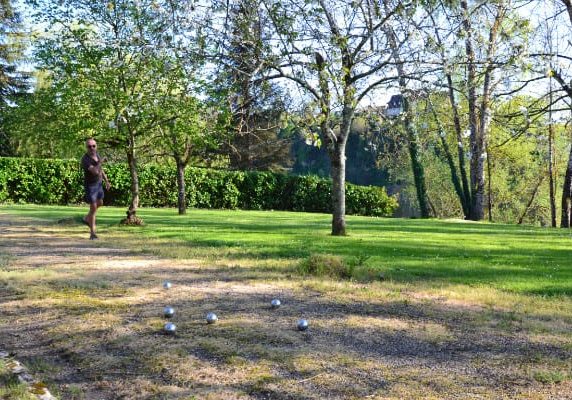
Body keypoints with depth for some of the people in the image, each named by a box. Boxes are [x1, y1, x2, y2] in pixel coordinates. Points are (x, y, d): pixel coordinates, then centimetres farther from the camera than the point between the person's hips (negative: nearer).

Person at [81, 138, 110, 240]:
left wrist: (106, 181, 10)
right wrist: (100, 162, -26)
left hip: (98, 183, 8)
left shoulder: (97, 154, -2)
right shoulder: (85, 159, -27)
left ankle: (87, 219, 47)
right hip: (90, 185, -8)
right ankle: (92, 233, -2)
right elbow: (95, 171, -40)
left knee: (99, 203, 24)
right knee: (93, 208, -10)